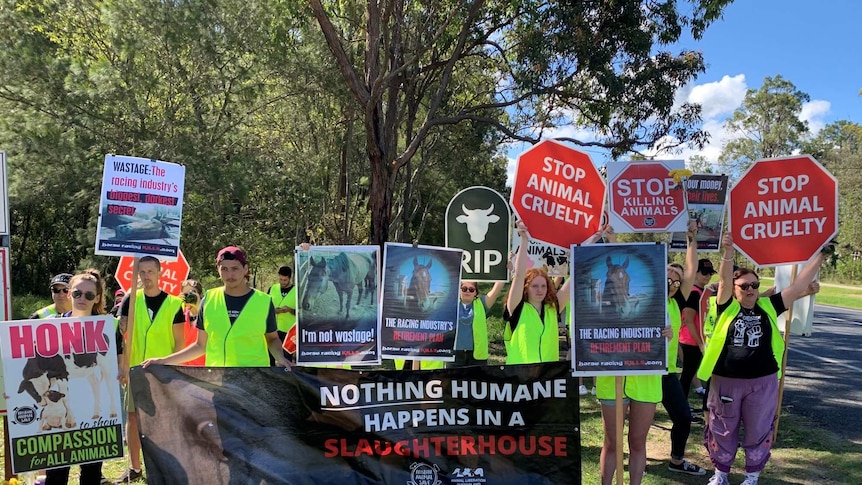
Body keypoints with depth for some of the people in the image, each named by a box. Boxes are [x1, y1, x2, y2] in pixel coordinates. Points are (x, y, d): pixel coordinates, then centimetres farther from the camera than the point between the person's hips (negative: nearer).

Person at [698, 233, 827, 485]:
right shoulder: (727, 307, -4)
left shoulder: (768, 306, 2)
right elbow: (724, 280, -19)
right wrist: (728, 252, -34)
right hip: (726, 380, -1)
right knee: (722, 430, 12)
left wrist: (820, 255, -4)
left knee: (758, 431, 13)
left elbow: (799, 286, -1)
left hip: (763, 382, 2)